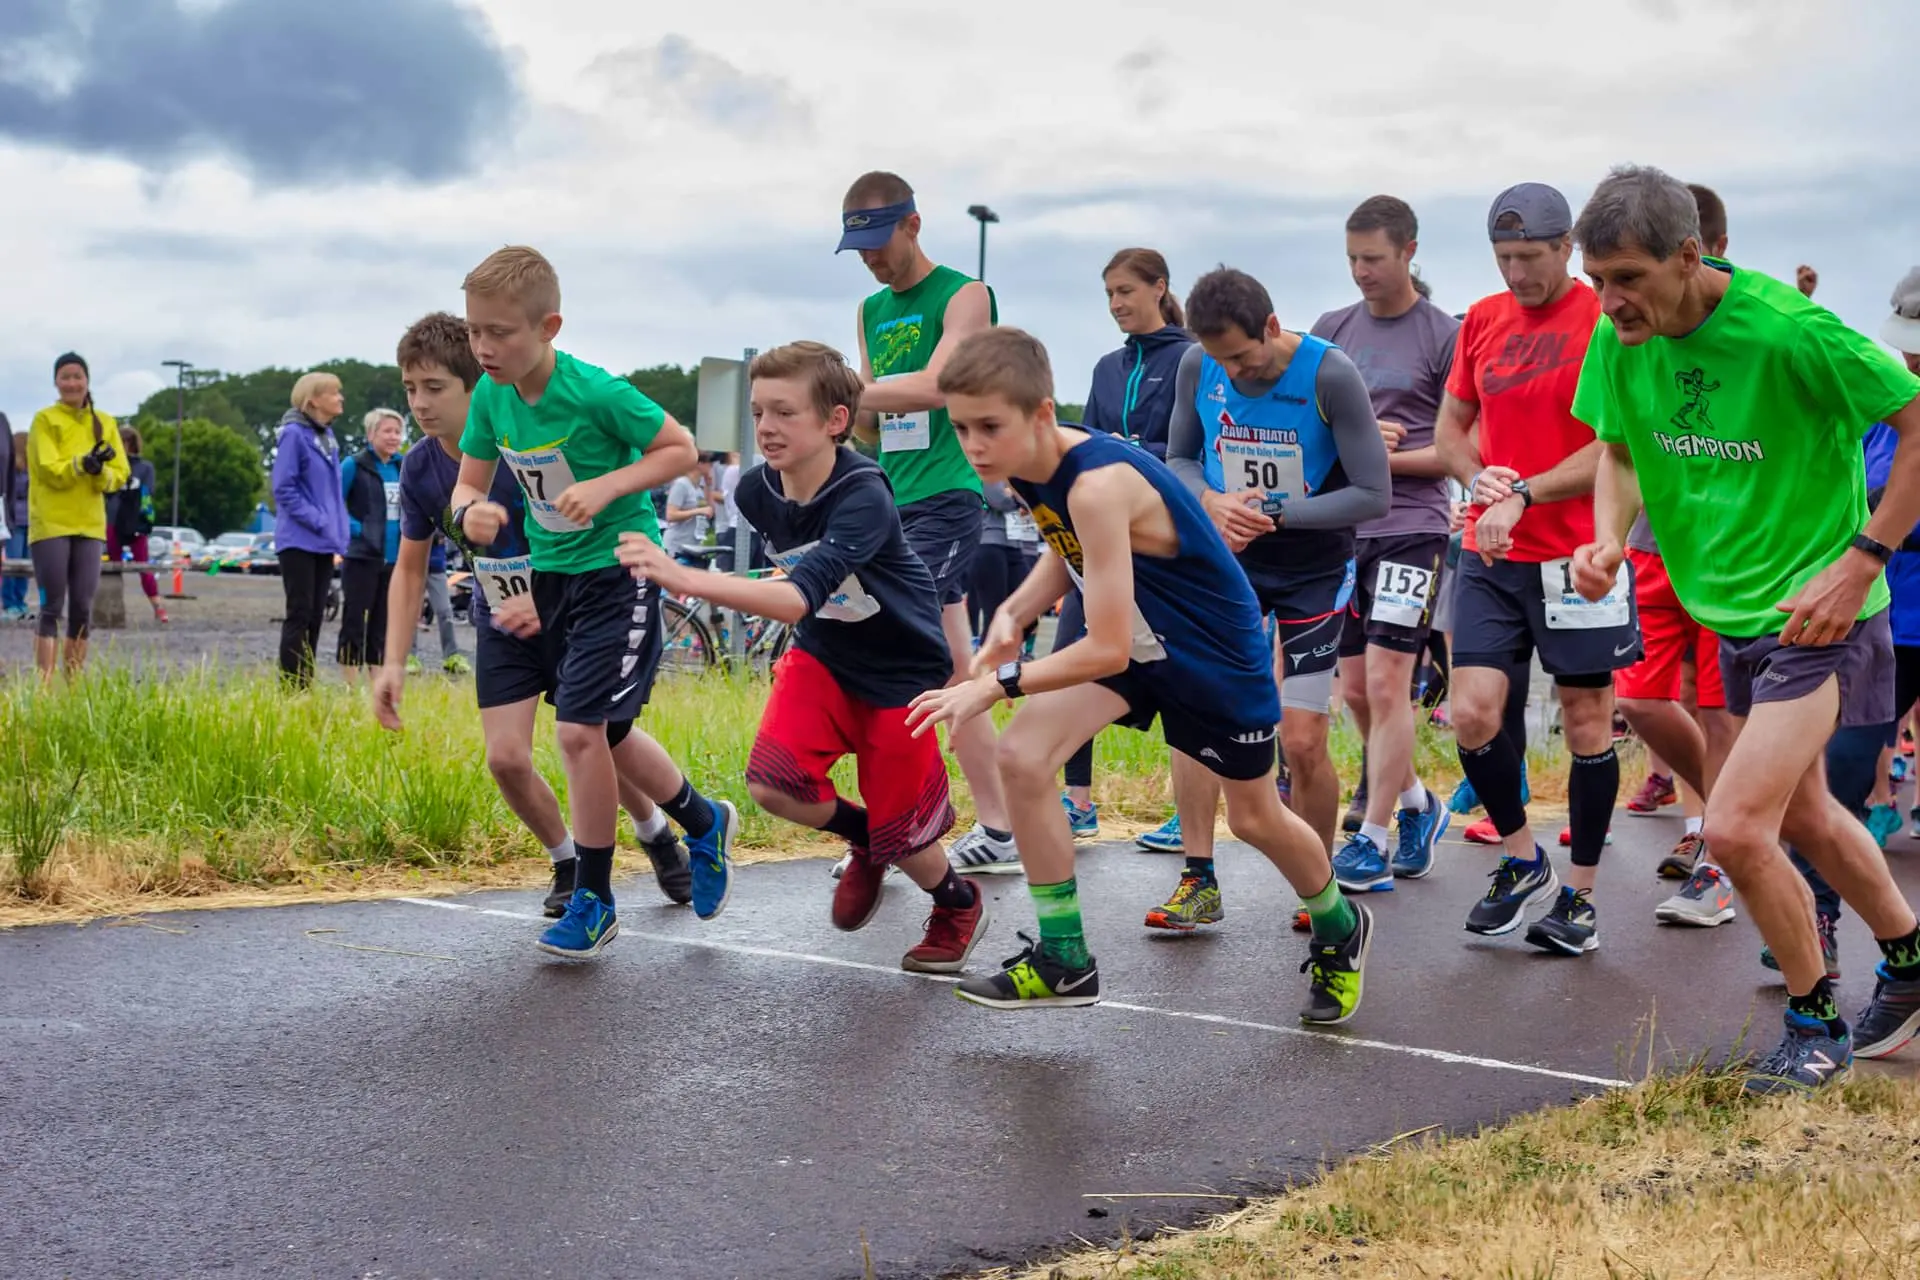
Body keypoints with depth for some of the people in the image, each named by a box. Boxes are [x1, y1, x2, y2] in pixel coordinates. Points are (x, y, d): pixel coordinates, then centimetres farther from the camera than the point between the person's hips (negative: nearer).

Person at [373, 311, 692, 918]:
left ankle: (657, 834, 30)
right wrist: (394, 663, -6)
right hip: (502, 625, 4)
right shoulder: (420, 468, -12)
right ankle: (569, 862, 17)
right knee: (506, 758, -9)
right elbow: (411, 568, 1)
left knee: (605, 741, -3)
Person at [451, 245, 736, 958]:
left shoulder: (595, 392, -22)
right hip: (551, 572, 8)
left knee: (579, 729, -14)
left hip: (618, 567, -7)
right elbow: (468, 483, 5)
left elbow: (681, 449, -13)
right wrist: (472, 511, -19)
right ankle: (704, 822, 41)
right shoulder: (490, 396, -4)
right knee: (604, 732, 16)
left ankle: (593, 900, 1)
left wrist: (604, 487, -25)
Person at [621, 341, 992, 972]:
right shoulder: (756, 491, -12)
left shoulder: (863, 496, -32)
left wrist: (684, 578, -54)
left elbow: (799, 598, -46)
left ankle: (958, 906, 36)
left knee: (899, 835, 2)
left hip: (900, 670, -5)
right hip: (823, 655, 5)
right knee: (772, 780, -19)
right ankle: (862, 838, 14)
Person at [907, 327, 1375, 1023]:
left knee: (1255, 818, 13)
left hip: (1215, 651, -7)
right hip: (1132, 635, 7)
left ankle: (1340, 930, 46)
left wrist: (997, 683, -33)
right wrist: (1013, 612, -9)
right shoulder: (1025, 465, -13)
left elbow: (1109, 650, -37)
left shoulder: (1098, 486, -38)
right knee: (1021, 757, -13)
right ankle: (1063, 960, 0)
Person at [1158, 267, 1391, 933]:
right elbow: (1179, 459, 7)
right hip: (1229, 559, 4)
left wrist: (1276, 514, -25)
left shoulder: (1329, 373, -20)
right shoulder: (1197, 366, -8)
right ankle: (1198, 882, 1)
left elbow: (1374, 495, -18)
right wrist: (1212, 502, -15)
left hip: (1315, 571, -3)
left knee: (1302, 743, -6)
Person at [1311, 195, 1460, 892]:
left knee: (1386, 682, -10)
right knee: (1355, 690, 9)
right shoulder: (1333, 328, 12)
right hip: (1342, 527, 6)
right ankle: (1416, 804, 29)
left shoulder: (1444, 336, -3)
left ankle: (1372, 838, -3)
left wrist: (1386, 459, -14)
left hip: (1410, 527, -6)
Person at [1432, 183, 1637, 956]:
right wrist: (1479, 478, -4)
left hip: (1580, 555, -4)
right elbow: (1451, 428, 17)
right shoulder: (1482, 321, 9)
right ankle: (1522, 863, 18)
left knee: (1586, 724, 4)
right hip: (1490, 554, 4)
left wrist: (1523, 494, -19)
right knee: (1472, 713, -4)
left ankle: (1579, 894, 17)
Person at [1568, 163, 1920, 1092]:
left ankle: (1815, 1022, 11)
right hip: (1729, 611, 7)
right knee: (1802, 816, 21)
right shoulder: (1619, 339, -7)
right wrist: (1608, 538, -11)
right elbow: (1621, 453, 9)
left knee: (1736, 828, -14)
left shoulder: (1786, 331, -26)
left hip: (1816, 611, -7)